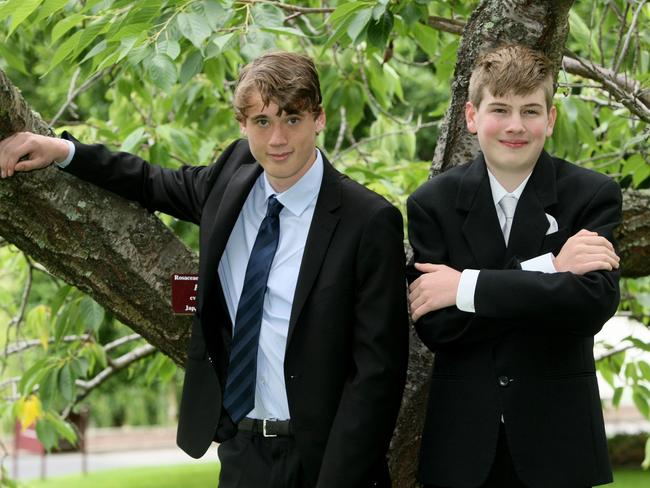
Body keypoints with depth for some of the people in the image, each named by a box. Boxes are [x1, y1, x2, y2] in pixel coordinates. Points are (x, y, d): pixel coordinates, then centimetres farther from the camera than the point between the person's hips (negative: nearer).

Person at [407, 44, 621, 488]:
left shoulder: (593, 196, -2)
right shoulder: (433, 202, 0)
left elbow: (595, 302, -17)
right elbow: (435, 326, -10)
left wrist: (468, 288, -18)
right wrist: (546, 270, -17)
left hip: (557, 439, 0)